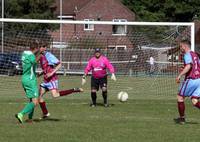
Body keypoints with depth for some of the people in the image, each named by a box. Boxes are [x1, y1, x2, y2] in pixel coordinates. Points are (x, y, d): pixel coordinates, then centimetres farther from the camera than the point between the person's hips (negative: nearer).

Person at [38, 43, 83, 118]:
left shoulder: (48, 55, -11)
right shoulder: (41, 57, 15)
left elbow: (59, 64, -13)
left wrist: (51, 73, -21)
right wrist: (40, 74, 12)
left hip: (52, 79, -9)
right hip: (46, 80, 9)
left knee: (55, 95, -23)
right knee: (39, 95, 6)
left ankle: (74, 90, -12)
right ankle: (45, 113, 17)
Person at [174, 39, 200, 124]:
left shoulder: (187, 55, -8)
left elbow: (189, 66, -25)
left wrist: (180, 75, -26)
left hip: (191, 79, -8)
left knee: (180, 97, 7)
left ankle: (182, 118, 13)